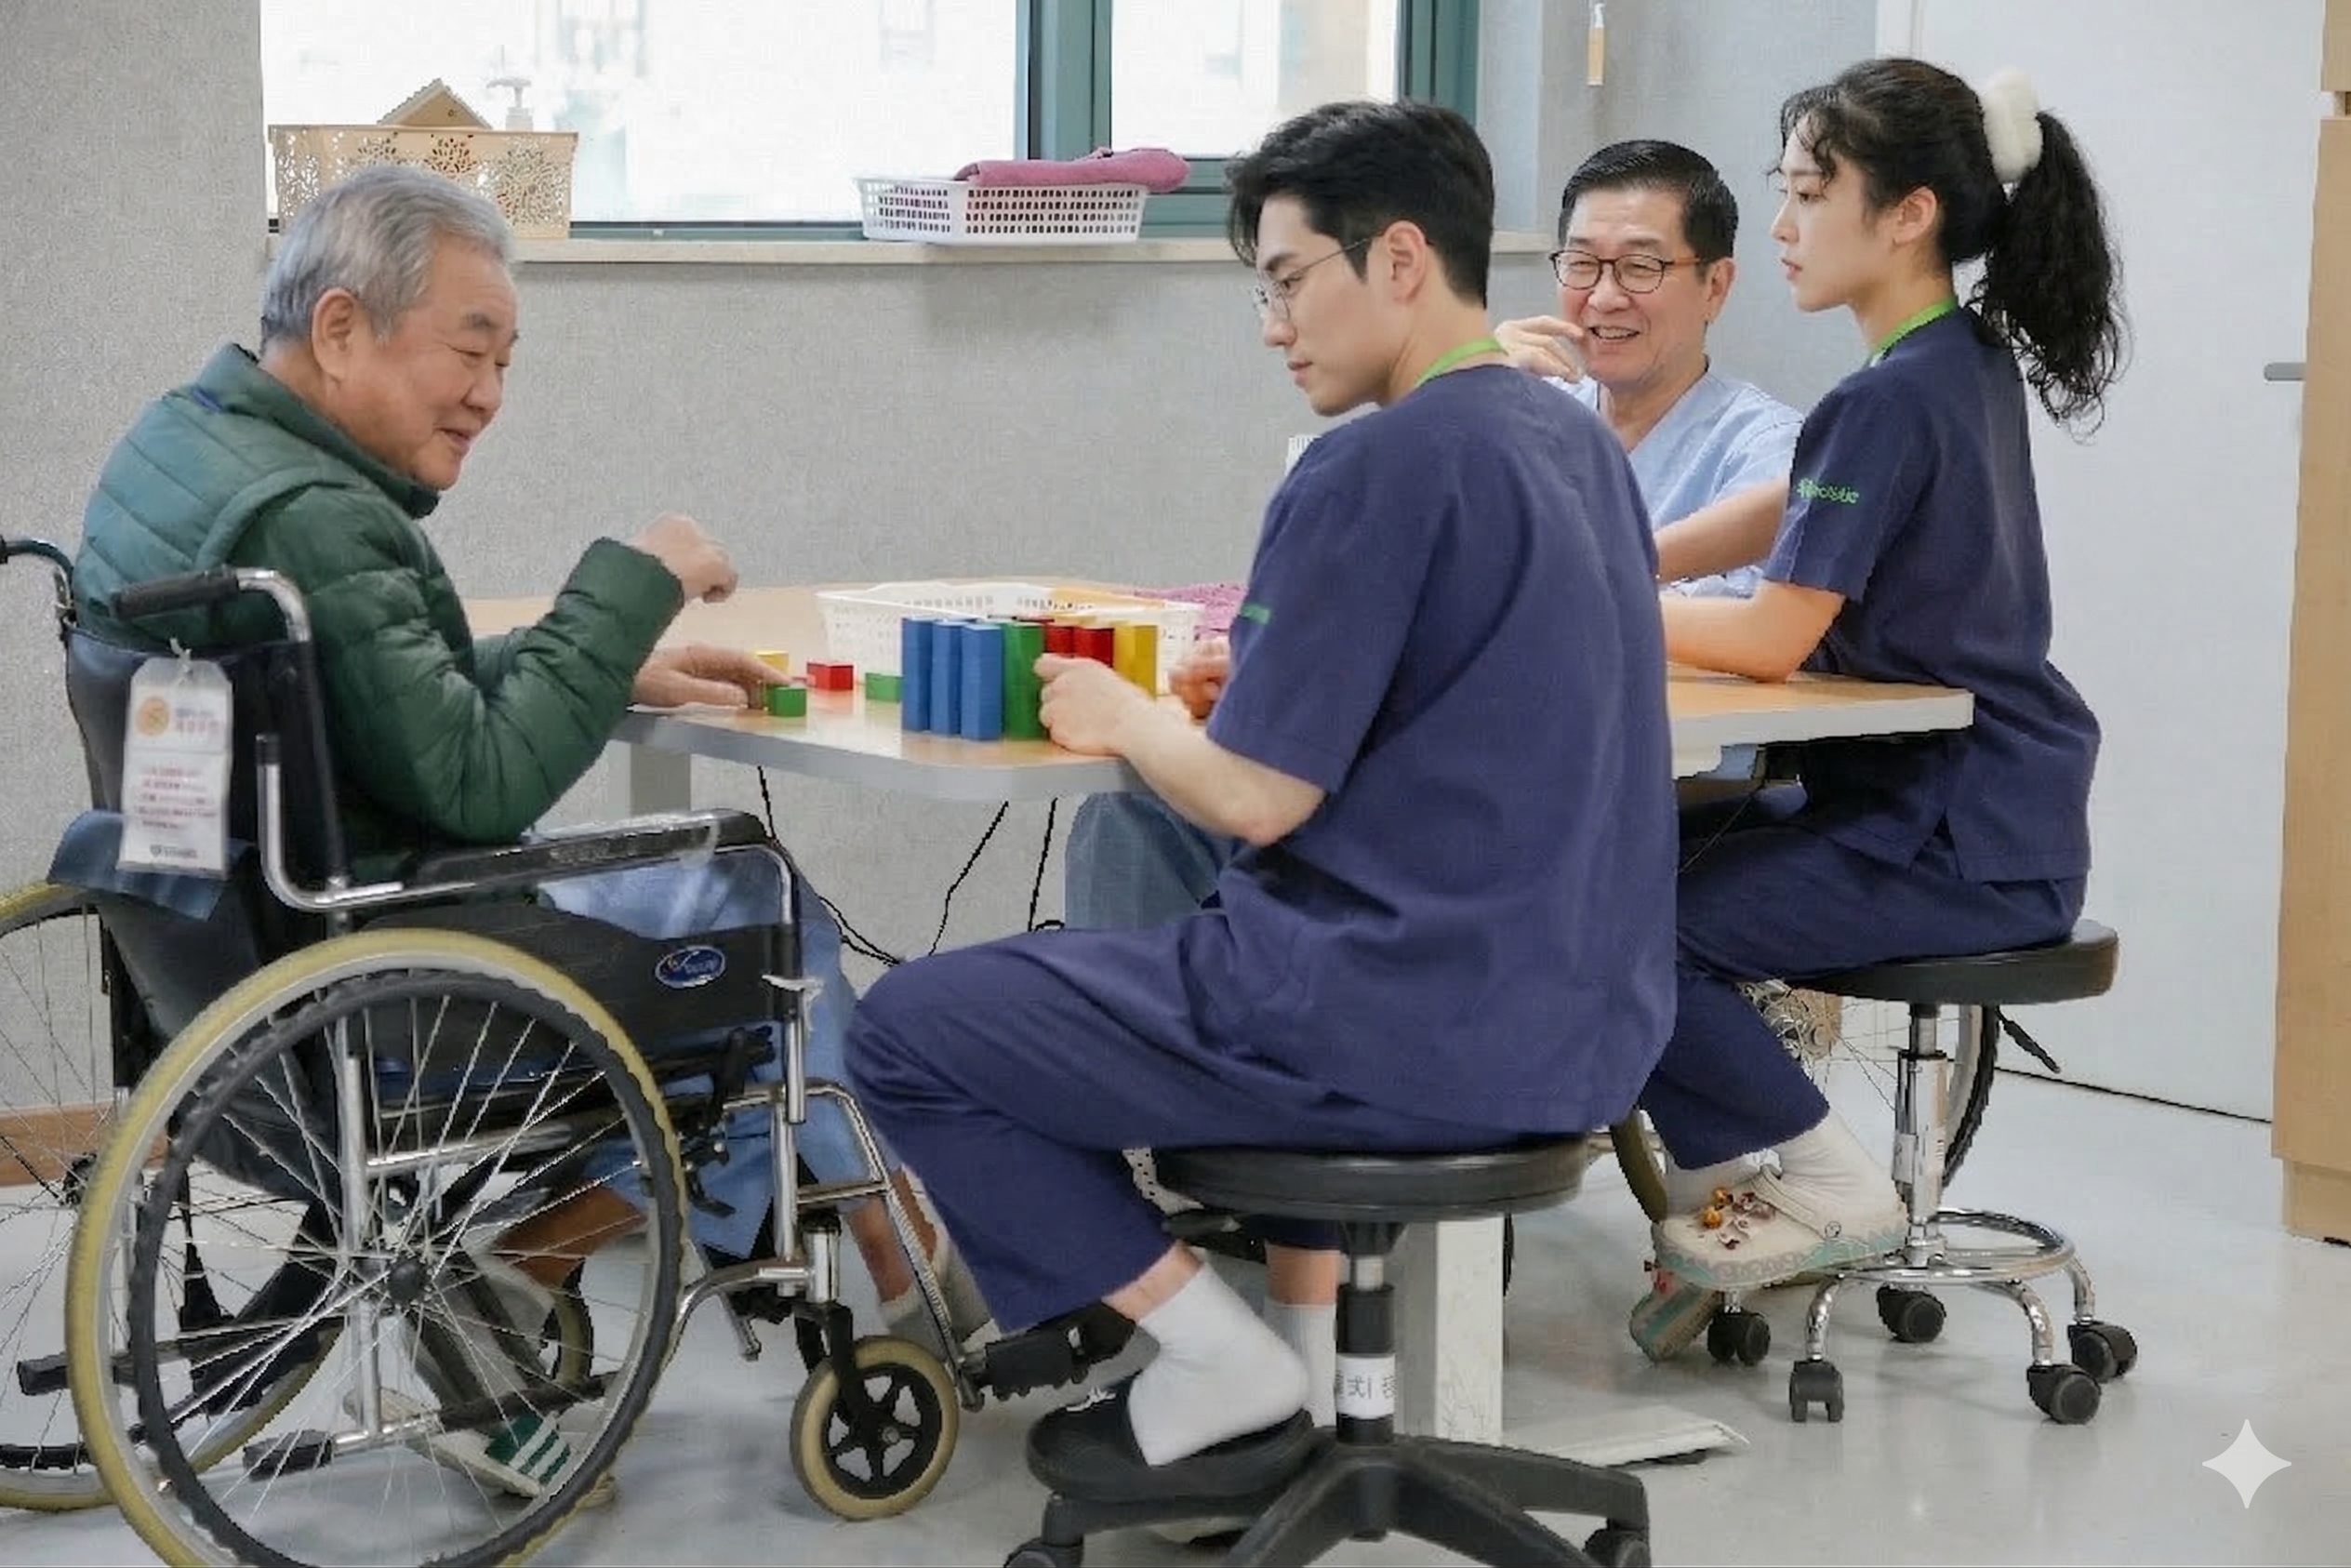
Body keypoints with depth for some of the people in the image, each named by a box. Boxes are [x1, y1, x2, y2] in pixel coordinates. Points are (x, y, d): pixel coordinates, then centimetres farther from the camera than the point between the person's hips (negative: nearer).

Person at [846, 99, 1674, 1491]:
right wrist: (1261, 665, 13)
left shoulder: (1382, 466, -17)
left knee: (904, 1036, 3)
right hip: (1584, 1029, 9)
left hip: (1421, 1034, -9)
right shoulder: (1580, 445, 11)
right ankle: (1310, 1343, 27)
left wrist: (1126, 720, 1)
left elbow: (1258, 796, -17)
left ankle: (1226, 1373, 6)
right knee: (1232, 941, 39)